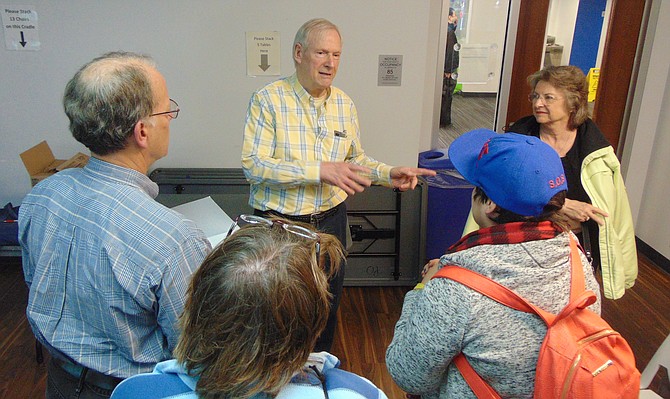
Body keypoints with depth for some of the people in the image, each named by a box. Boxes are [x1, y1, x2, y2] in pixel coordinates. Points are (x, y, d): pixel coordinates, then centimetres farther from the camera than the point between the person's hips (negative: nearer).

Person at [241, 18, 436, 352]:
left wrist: (387, 174, -5)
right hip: (279, 224, -4)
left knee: (327, 307, 19)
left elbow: (354, 158, 15)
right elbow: (253, 165, -21)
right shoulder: (268, 99, -12)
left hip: (330, 221, 5)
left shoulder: (344, 104, 5)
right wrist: (320, 170, -28)